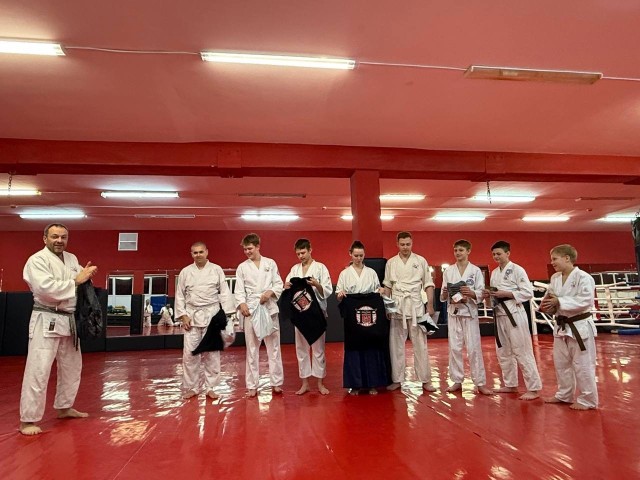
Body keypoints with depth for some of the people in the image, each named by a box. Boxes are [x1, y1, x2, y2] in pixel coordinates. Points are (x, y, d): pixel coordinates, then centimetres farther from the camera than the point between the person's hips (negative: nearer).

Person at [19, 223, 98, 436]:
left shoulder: (72, 259, 11)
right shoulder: (37, 260, -12)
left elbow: (79, 284, 19)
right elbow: (46, 288, -25)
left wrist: (86, 274, -3)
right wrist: (76, 281, -21)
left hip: (69, 320, 8)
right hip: (46, 321, -8)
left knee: (72, 367, 17)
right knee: (38, 371, -6)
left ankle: (64, 407, 33)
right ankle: (27, 420, 6)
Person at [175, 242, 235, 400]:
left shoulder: (217, 270, 0)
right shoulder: (185, 272, 3)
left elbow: (224, 292, -1)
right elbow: (180, 295, 5)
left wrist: (226, 314, -7)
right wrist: (183, 315, -3)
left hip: (212, 315, -1)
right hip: (192, 315, 1)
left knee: (212, 353, 5)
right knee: (190, 353, 2)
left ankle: (210, 387, 19)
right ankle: (191, 387, 18)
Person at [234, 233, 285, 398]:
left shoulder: (270, 263, 7)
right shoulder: (242, 267, 6)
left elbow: (279, 284, 6)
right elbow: (239, 290, 1)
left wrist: (270, 292, -13)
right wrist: (242, 303, -17)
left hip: (270, 308, 0)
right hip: (251, 310, 0)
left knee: (274, 347, 6)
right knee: (252, 349, 5)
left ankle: (276, 382, 17)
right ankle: (252, 385, 15)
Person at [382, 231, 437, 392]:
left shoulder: (421, 261, 3)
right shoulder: (391, 263, 7)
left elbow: (428, 285, 3)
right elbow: (387, 286, 10)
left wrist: (430, 306, -3)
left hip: (415, 305, -1)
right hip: (397, 306, 2)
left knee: (420, 343, 1)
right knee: (396, 344, 6)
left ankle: (425, 380, 11)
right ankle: (397, 379, 16)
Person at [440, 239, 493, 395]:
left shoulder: (476, 270, -1)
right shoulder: (448, 270, 6)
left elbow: (481, 293, -5)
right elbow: (442, 296, 7)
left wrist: (471, 293, -24)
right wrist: (445, 294, -15)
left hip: (470, 311, -2)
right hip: (454, 312, 3)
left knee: (474, 348, -1)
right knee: (454, 348, 6)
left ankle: (480, 383, 10)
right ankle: (457, 381, 18)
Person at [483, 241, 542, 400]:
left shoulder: (517, 270, -9)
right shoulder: (494, 273, 14)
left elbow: (528, 293, -14)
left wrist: (505, 293, -20)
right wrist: (489, 295, -2)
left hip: (514, 313, -8)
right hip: (500, 314, 8)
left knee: (522, 351, -5)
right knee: (503, 352, 14)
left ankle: (534, 388, 6)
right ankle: (511, 384, 28)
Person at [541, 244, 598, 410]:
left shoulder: (583, 277, -15)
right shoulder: (555, 278, 6)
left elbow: (586, 301, -25)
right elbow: (550, 298, 11)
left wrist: (559, 301, -27)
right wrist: (546, 305, -11)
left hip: (580, 326, -7)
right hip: (561, 326, 8)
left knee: (582, 365, 1)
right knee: (561, 363, 16)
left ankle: (587, 400, 17)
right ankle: (564, 395, 32)